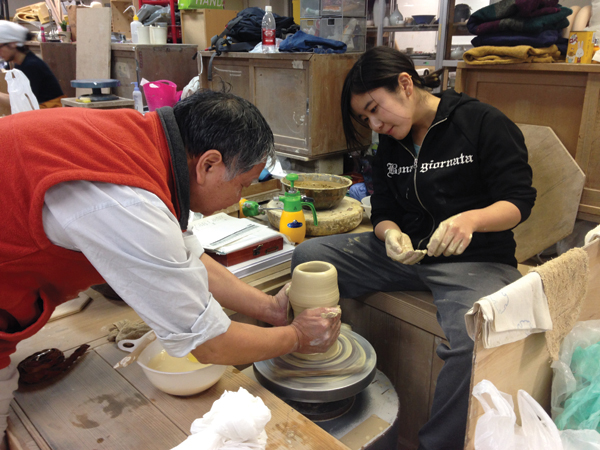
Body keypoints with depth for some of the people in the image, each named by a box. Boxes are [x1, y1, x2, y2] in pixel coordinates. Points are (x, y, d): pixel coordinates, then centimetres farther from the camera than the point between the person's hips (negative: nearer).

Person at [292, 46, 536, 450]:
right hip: (408, 252, 6)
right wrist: (391, 234, -15)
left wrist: (471, 219, -29)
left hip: (476, 260, -5)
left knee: (469, 342, -37)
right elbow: (383, 212, 9)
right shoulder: (391, 145, 11)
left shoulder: (483, 123, -8)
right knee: (309, 256, -8)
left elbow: (519, 201, -9)